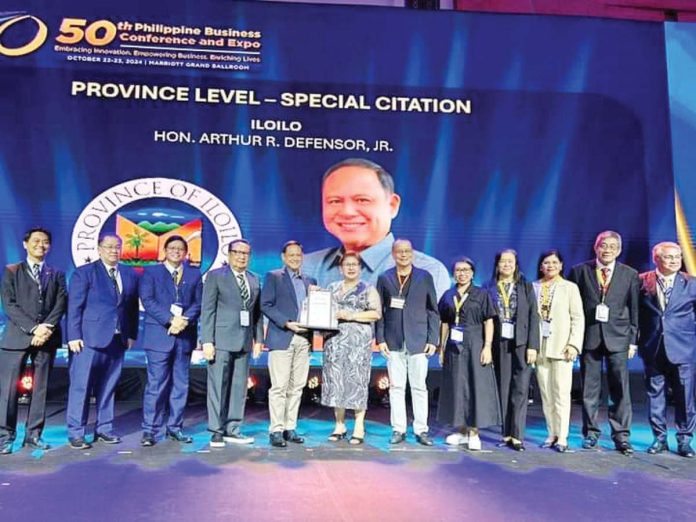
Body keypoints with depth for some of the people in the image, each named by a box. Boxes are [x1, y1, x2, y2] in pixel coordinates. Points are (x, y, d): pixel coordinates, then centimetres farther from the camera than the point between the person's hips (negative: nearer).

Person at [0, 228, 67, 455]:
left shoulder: (57, 275, 15)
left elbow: (61, 304, 4)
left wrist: (46, 327, -13)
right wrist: (33, 328, -14)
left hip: (47, 337, 2)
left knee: (40, 388, 5)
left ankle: (33, 435, 12)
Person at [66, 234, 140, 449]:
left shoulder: (130, 274, 11)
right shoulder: (84, 273, 0)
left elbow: (132, 307, 11)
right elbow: (74, 307, -5)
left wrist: (132, 334, 6)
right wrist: (74, 336, -11)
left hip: (118, 340, 4)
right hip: (89, 339, -4)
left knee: (108, 387, 11)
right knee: (81, 386, 0)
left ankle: (104, 429, 20)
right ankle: (75, 433, 9)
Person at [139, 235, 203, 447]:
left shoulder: (194, 274, 13)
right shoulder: (151, 272, 6)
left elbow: (198, 303, 5)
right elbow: (147, 301, -5)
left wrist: (184, 320, -13)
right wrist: (170, 320, -16)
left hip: (185, 336, 3)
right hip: (159, 335, -3)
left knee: (180, 384, 8)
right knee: (156, 385, -2)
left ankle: (175, 427, 18)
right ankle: (150, 430, 6)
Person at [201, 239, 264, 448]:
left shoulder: (254, 280, 15)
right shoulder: (215, 276, 0)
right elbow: (207, 310, -5)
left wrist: (258, 338, 9)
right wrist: (207, 341, -11)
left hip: (244, 341, 5)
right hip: (221, 340, -5)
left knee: (239, 387, 7)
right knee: (218, 387, -1)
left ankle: (232, 430, 16)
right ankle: (216, 431, 8)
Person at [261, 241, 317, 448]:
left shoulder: (310, 281, 19)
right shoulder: (273, 277, 4)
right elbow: (265, 305, -5)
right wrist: (287, 323, -14)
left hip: (303, 339, 5)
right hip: (282, 338, -5)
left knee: (297, 387, 7)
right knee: (279, 386, -5)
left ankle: (290, 428, 15)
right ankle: (276, 430, 2)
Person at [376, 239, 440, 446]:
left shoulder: (425, 277, 5)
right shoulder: (384, 278, 7)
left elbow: (433, 311, 5)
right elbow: (379, 311, 6)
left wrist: (433, 340, -2)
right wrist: (380, 339, -2)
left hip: (418, 341, -1)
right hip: (393, 342, 1)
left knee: (419, 387, 4)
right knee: (396, 387, 5)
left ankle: (421, 430, 13)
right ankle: (398, 429, 15)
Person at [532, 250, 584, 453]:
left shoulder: (570, 287, 5)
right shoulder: (533, 288, 10)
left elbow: (578, 318, 1)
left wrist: (573, 344, -9)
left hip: (561, 347, -2)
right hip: (539, 347, 3)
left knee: (561, 393, -3)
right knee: (545, 394, 7)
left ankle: (562, 437, 3)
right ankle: (551, 434, 16)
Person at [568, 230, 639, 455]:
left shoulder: (630, 274, 6)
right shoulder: (580, 271, 3)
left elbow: (634, 310, 6)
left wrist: (633, 340, 2)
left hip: (618, 337, 0)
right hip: (589, 336, 0)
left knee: (620, 389, 0)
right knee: (589, 389, 6)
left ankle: (621, 436, 11)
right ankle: (591, 432, 18)